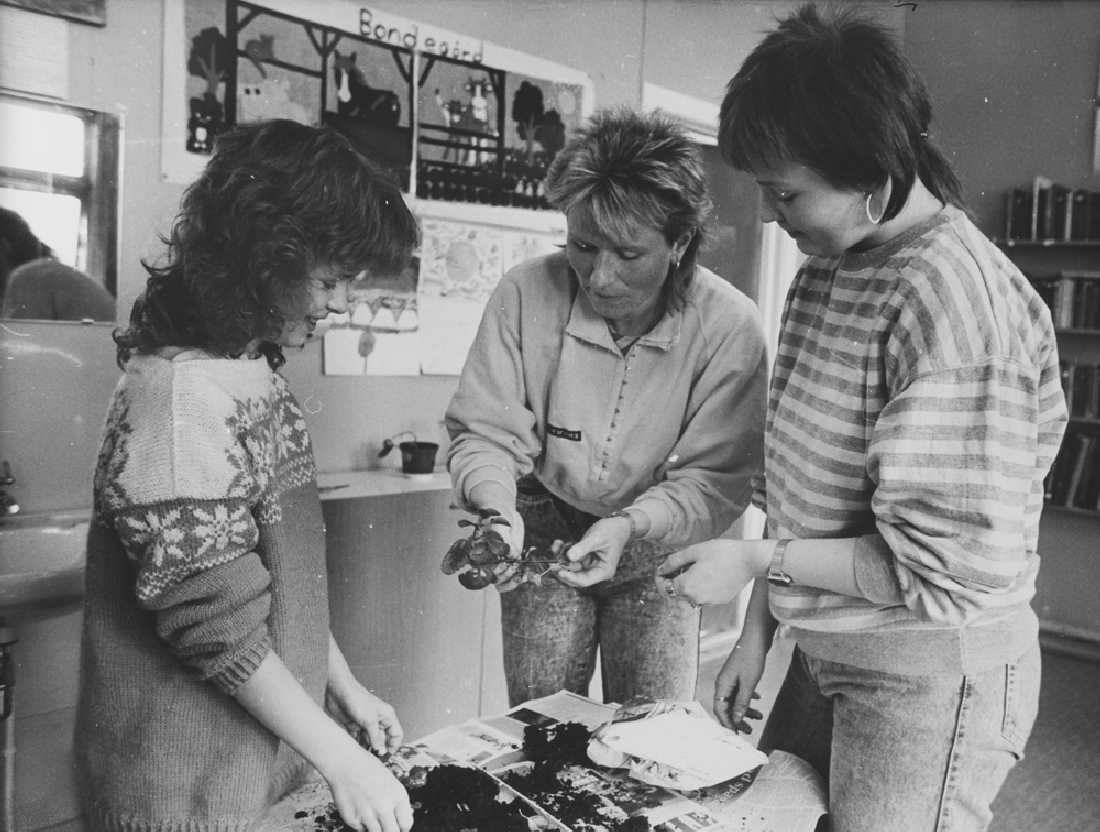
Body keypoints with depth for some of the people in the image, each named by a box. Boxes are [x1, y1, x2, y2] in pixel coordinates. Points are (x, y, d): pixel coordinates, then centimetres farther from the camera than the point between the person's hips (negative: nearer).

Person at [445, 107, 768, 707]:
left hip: (657, 545, 0)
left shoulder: (730, 327, -21)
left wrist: (631, 525, -32)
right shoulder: (524, 295, -19)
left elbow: (717, 478, -17)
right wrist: (496, 508, -30)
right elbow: (482, 432, -11)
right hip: (543, 534, 1)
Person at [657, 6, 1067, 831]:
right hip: (823, 655, 7)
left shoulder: (955, 295, -22)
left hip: (928, 674, -7)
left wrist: (758, 559, -17)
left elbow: (948, 565, -23)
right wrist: (758, 630, 6)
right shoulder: (826, 269, 2)